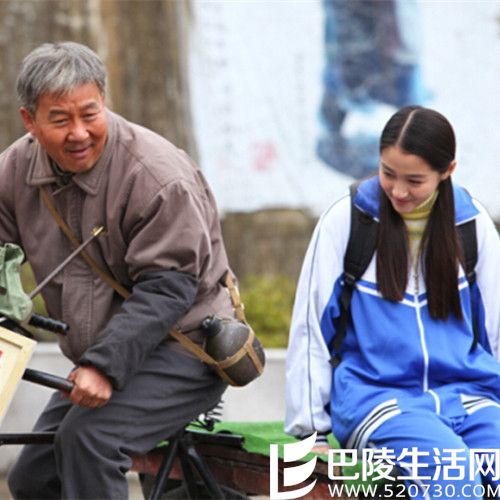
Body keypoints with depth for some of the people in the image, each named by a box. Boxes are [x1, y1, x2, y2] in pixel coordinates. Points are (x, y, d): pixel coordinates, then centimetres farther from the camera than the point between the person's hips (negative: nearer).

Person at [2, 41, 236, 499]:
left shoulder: (158, 175, -22)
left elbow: (166, 289, -24)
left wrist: (104, 365, -33)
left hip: (181, 348, -8)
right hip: (98, 362, 8)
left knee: (89, 436, -29)